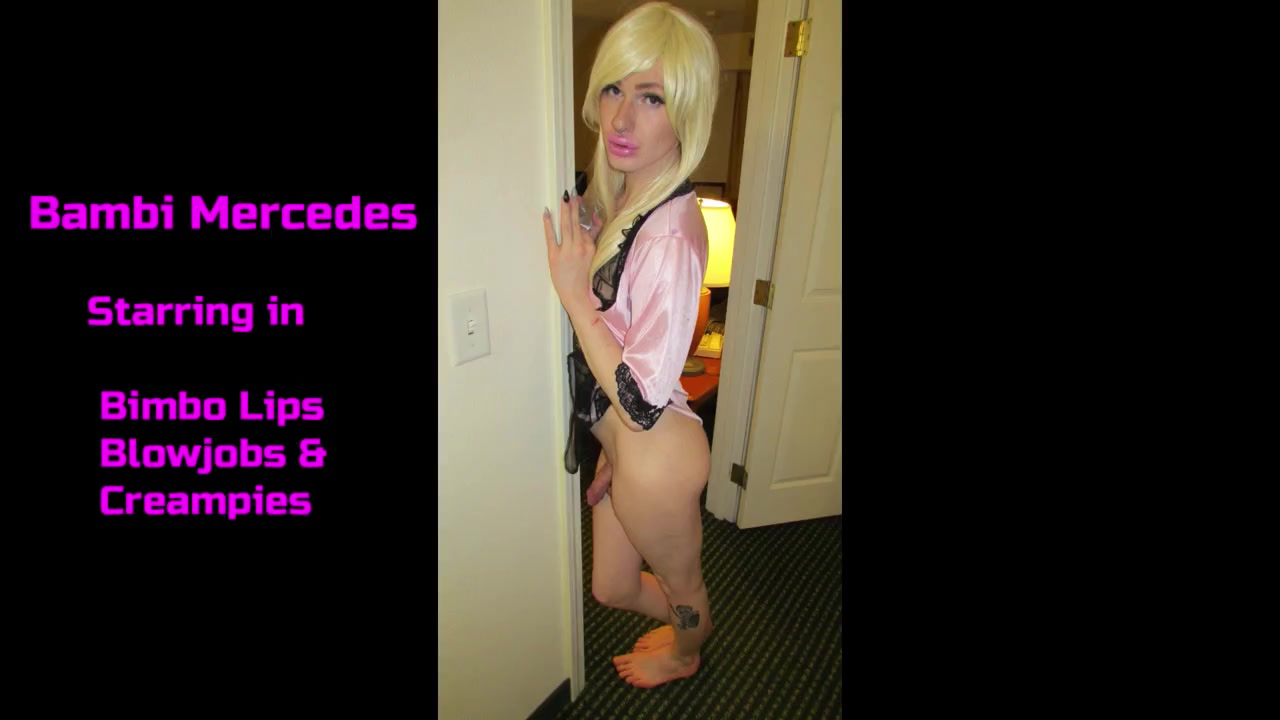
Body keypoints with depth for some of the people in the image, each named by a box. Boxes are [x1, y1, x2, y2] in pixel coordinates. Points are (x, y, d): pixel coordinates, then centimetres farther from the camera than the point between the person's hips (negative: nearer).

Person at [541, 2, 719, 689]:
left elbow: (642, 401, -28)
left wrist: (573, 292, -24)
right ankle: (687, 626, 61)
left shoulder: (673, 233, -29)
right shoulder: (620, 199, 0)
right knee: (611, 588, 30)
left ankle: (686, 654, 61)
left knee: (680, 582, 26)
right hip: (621, 441, 9)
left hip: (655, 454, -8)